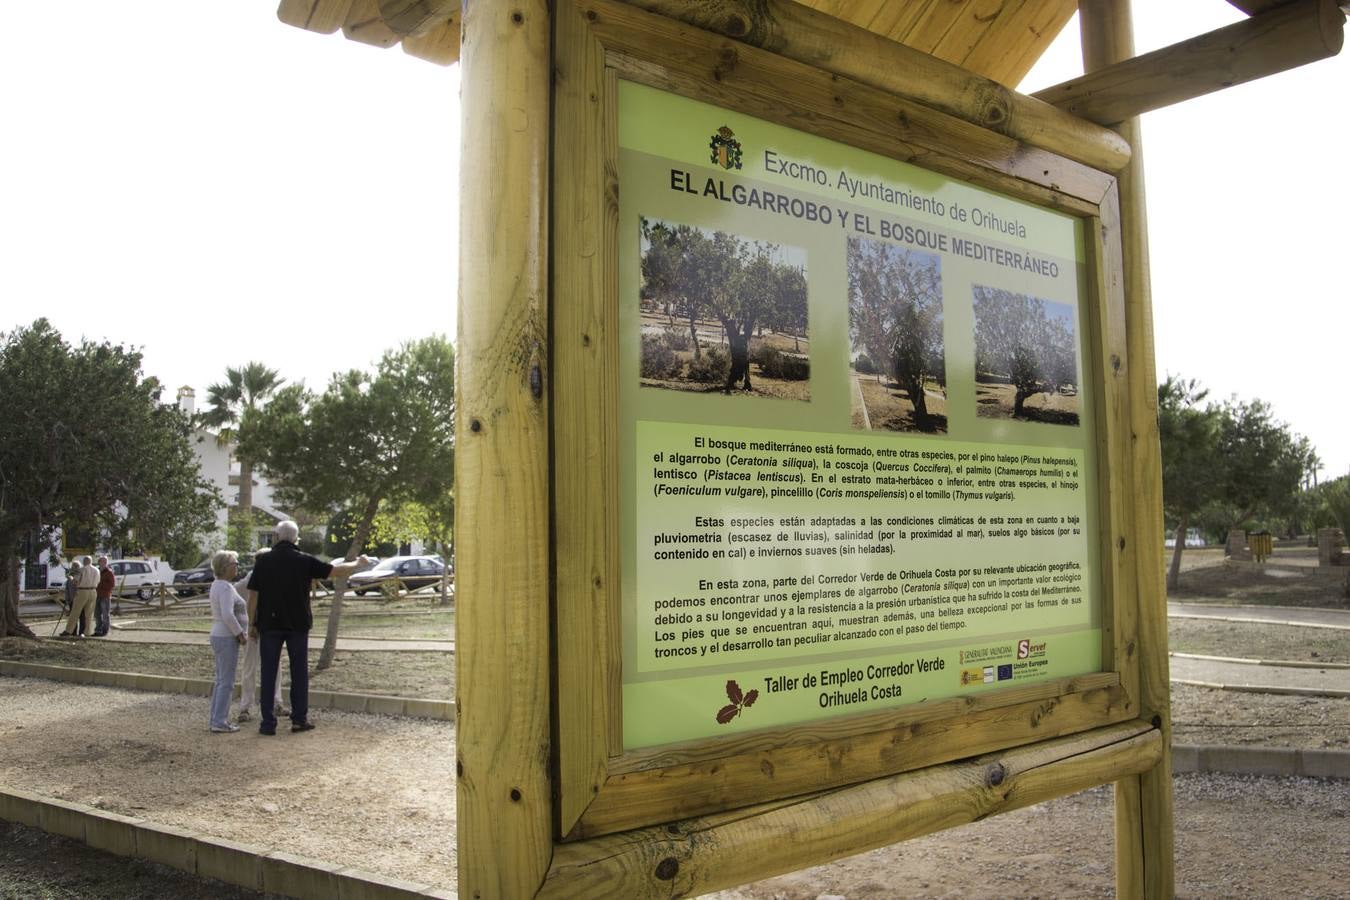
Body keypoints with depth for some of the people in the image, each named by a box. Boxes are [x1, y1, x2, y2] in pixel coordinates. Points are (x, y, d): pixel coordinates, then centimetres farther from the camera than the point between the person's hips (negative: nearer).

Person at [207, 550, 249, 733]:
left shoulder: (217, 585, 14)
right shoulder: (225, 587, -17)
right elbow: (228, 615, -28)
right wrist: (240, 634, -17)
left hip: (219, 636, 10)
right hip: (227, 638, -10)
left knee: (220, 681, 14)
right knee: (226, 682, -5)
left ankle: (216, 720, 19)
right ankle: (220, 722, -2)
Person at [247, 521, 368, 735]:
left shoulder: (264, 561, -3)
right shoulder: (305, 561, -4)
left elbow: (253, 595, -4)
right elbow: (336, 571, -3)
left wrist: (253, 623, 5)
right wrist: (358, 564, 15)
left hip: (269, 624, 0)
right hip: (298, 624, 0)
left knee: (269, 673, 5)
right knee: (299, 672, 9)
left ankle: (268, 723, 6)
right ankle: (299, 719, 11)